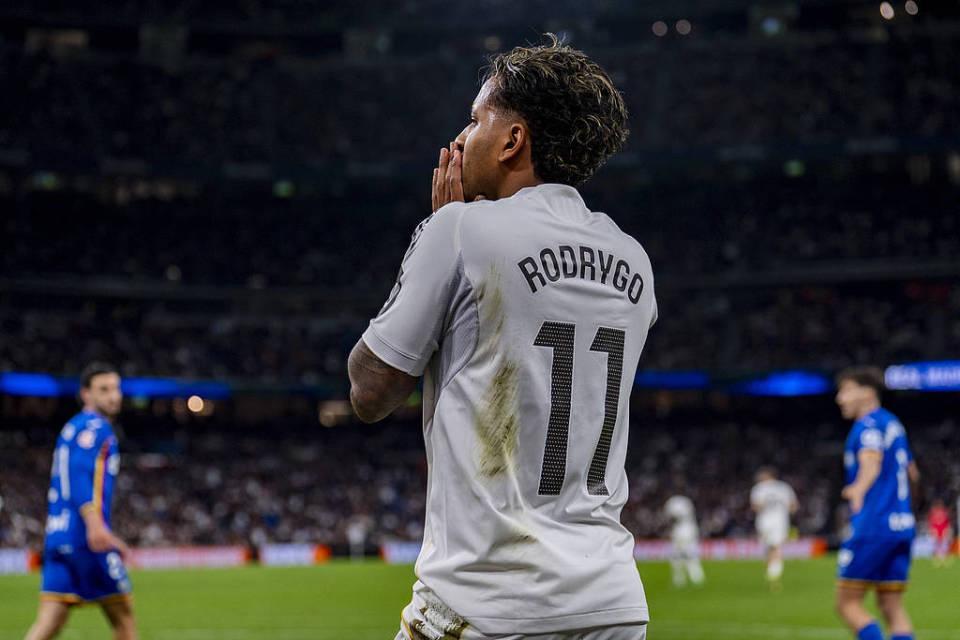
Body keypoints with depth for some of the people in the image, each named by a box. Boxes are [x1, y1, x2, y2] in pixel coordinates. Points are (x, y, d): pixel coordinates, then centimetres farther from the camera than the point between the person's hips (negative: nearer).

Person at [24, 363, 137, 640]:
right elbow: (78, 474, -19)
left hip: (57, 536, 8)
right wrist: (95, 523, -32)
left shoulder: (72, 428, 25)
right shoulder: (95, 427, -3)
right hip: (84, 536, -8)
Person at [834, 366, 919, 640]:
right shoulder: (893, 423, 18)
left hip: (873, 527, -9)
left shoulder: (868, 425, -9)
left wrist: (859, 490, -51)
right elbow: (911, 472, 32)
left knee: (847, 604, -1)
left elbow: (872, 463, -31)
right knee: (892, 607, 7)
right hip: (902, 526, 9)